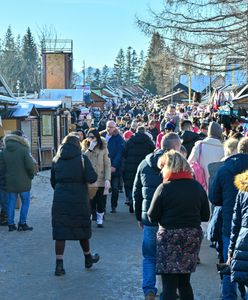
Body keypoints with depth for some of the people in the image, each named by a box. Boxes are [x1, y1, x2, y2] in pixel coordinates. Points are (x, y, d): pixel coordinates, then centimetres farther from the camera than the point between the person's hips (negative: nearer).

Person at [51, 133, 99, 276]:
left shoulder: (56, 160, 5)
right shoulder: (82, 158, -6)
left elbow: (53, 181, 12)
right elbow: (92, 178, -16)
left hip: (60, 200, 2)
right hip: (79, 200, -2)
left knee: (60, 232, 3)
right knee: (82, 228, 15)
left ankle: (59, 264, -3)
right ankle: (88, 258, 33)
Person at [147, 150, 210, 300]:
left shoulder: (164, 188, -11)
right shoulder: (197, 187, 1)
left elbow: (152, 217, -8)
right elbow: (205, 216, 5)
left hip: (169, 237, -4)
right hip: (193, 236, 4)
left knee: (169, 284, 2)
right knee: (184, 281, 18)